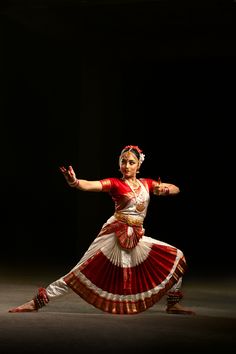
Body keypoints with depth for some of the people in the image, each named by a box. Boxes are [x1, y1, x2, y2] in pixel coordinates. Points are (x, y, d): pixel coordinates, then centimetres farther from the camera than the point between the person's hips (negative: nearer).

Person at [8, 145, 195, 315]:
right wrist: (74, 182, -44)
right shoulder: (115, 183, -4)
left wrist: (164, 189, -11)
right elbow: (90, 185, -21)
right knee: (81, 273, -9)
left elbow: (176, 189, 13)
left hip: (137, 238, 5)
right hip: (114, 235, -5)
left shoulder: (146, 183, 11)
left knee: (176, 258, 1)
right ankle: (37, 302, -6)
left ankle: (173, 303, 15)